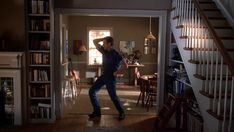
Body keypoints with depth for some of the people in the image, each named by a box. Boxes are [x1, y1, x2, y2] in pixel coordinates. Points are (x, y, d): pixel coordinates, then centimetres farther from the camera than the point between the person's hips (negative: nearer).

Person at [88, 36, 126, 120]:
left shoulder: (115, 54, -16)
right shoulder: (104, 50, 3)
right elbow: (95, 42, 9)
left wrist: (117, 71, -15)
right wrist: (104, 38, -3)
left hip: (111, 78, -7)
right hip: (103, 76, 7)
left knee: (113, 96, -5)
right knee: (92, 91, 4)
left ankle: (121, 113, 15)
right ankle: (97, 111, 13)